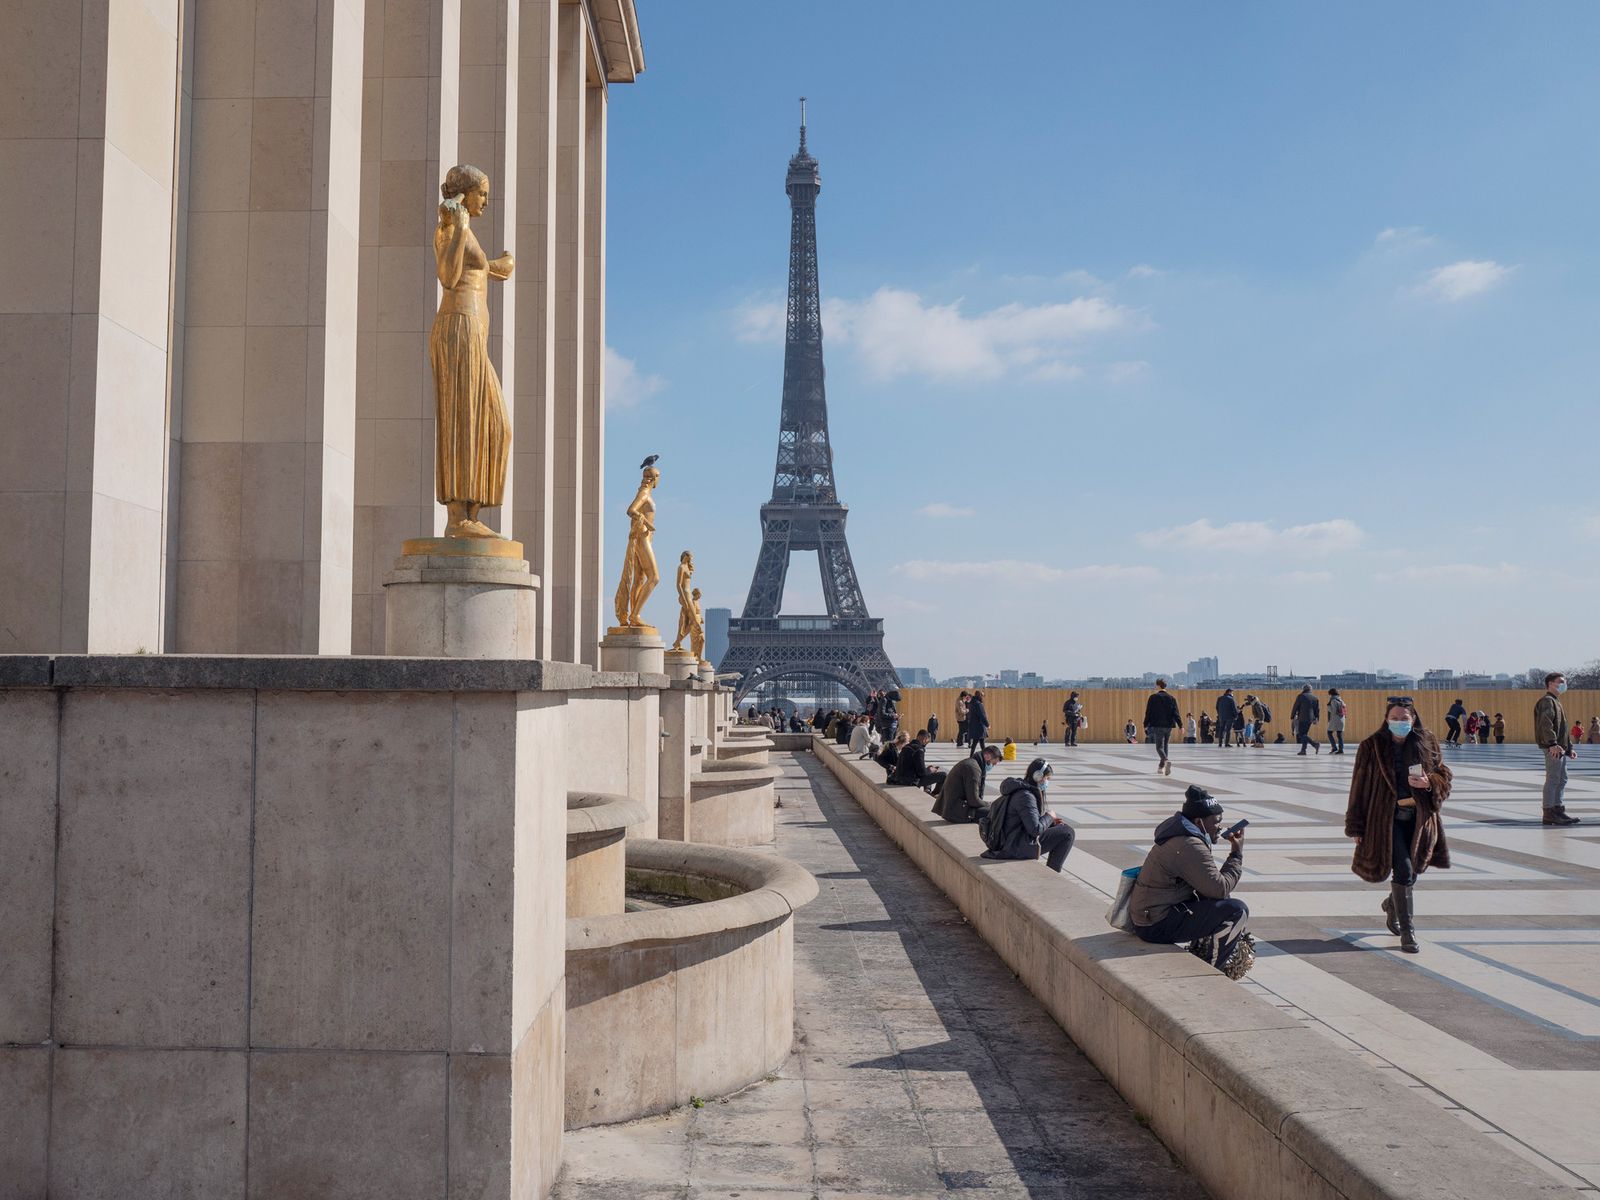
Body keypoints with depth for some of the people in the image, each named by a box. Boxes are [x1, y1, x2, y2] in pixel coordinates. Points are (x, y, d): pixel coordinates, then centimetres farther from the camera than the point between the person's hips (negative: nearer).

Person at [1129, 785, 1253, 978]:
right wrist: (1237, 855, -9)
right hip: (1158, 927, -11)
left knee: (1223, 901, 25)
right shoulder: (1189, 846, -21)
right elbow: (1220, 888, -21)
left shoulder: (1179, 835, 13)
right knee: (1237, 910, -15)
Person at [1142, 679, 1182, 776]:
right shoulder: (1172, 698, 7)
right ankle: (1161, 767, 21)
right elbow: (1176, 713, 0)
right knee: (1164, 746, 16)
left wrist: (1145, 725, 4)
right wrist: (1180, 725, -1)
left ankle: (1166, 761, -32)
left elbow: (1148, 713, -3)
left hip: (1157, 726, -4)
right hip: (1168, 726, 4)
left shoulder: (1153, 697, -3)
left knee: (1159, 747, -5)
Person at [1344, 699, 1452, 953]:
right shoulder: (1371, 747, -3)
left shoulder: (1428, 744, 5)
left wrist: (1428, 783, -15)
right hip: (1386, 817, -3)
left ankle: (1391, 904, 44)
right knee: (1403, 870, -13)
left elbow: (1444, 777, 9)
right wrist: (1356, 827, -3)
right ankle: (1407, 930, -3)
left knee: (1412, 870, 12)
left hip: (1419, 817, 3)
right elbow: (1359, 787, -1)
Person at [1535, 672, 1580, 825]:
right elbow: (1546, 724, -23)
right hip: (1553, 749, -11)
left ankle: (1559, 810, 18)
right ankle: (1549, 813, -8)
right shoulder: (1547, 701, -9)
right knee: (1553, 780, -10)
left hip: (1560, 748, 11)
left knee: (1562, 780, 13)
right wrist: (1552, 744, -32)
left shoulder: (1556, 702, 25)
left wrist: (1569, 748, 26)